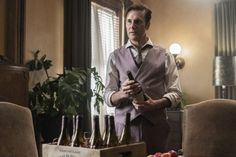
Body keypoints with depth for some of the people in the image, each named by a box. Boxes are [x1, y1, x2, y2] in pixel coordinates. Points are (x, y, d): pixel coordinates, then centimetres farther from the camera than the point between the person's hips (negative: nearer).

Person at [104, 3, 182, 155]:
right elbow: (108, 96, 3)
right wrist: (123, 93, -19)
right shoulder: (115, 56, 7)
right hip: (125, 124, 0)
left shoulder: (164, 55, 5)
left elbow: (175, 92, 2)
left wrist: (155, 104, -17)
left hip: (155, 124, 0)